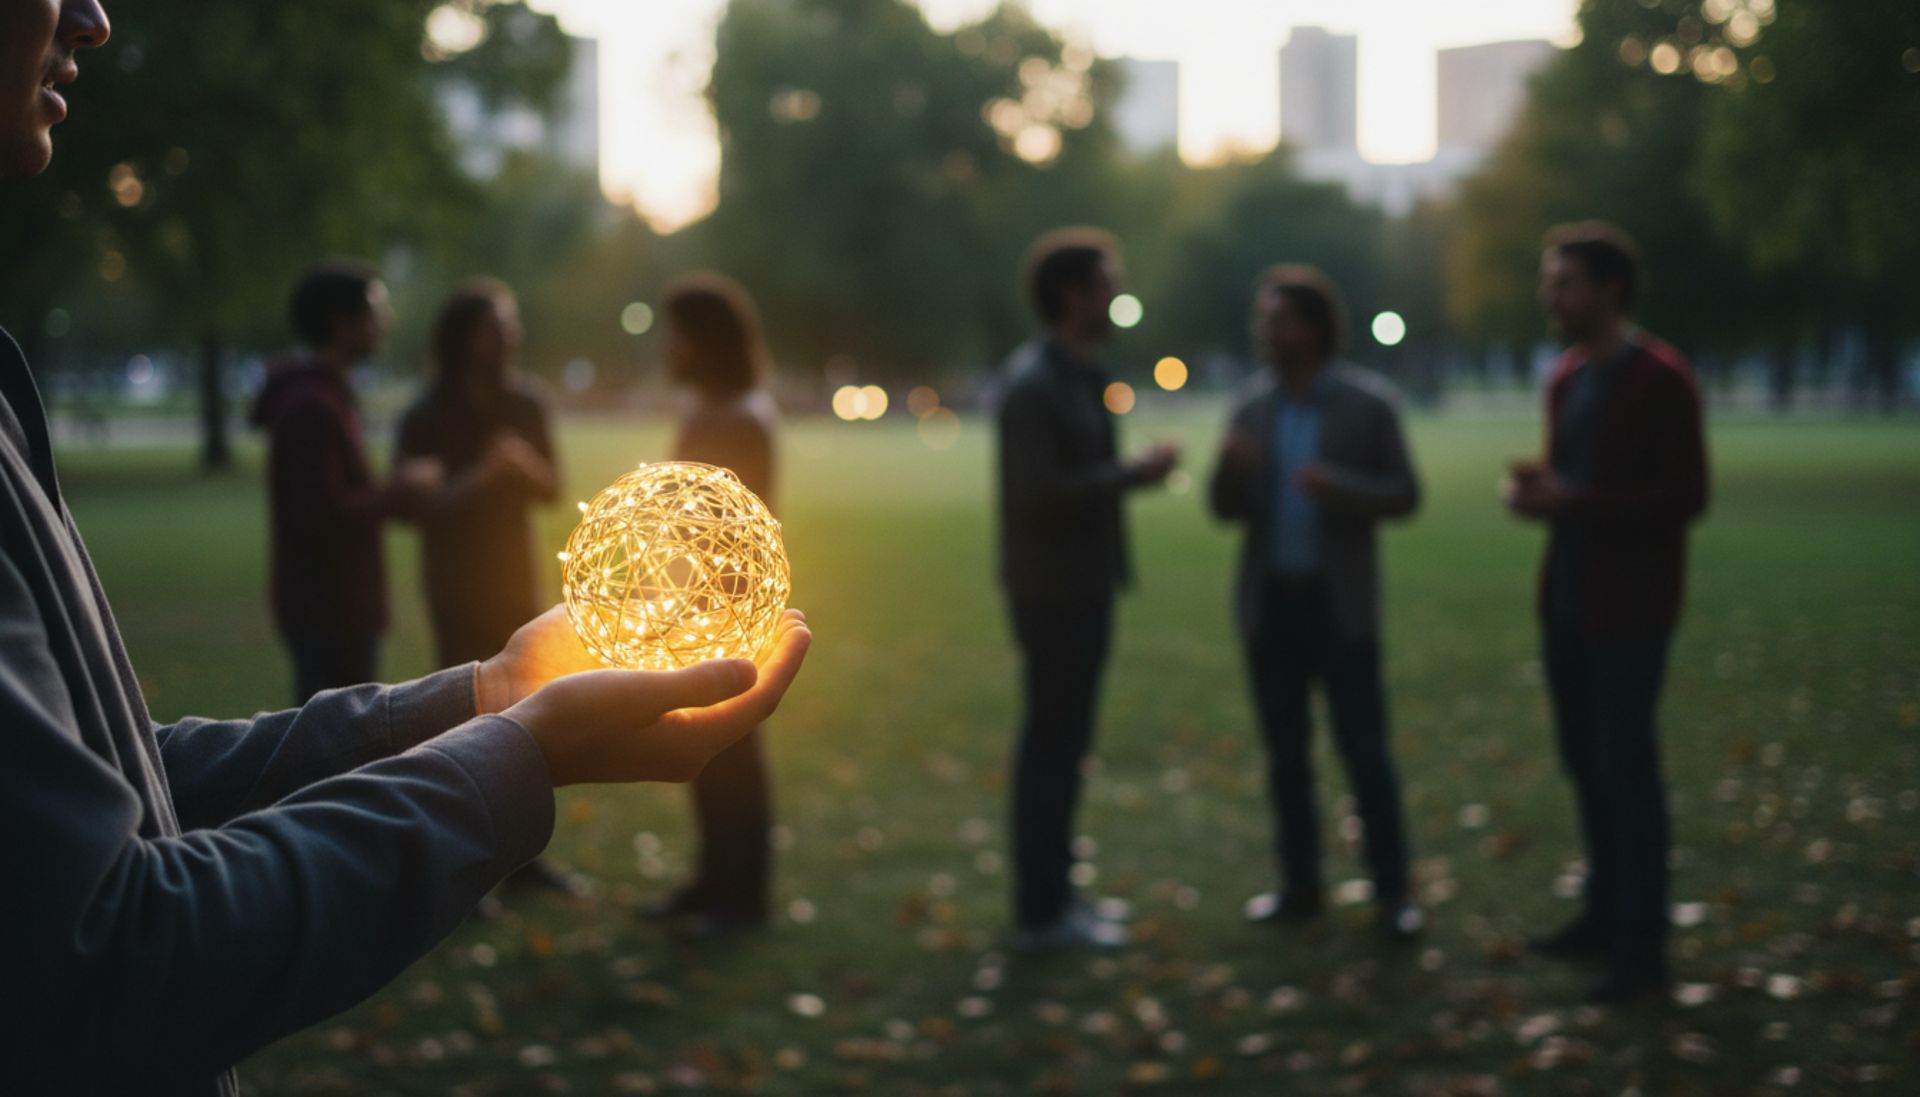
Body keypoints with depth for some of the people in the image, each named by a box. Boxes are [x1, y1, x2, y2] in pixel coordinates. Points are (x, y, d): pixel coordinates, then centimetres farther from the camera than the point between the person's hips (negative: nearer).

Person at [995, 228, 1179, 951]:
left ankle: (1054, 891, 25)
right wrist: (1132, 475, -18)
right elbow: (1037, 494, -23)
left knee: (1062, 746, 15)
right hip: (1054, 591, -9)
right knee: (1051, 747, -3)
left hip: (1082, 587, 9)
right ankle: (1041, 914, 5)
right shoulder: (1033, 385, -17)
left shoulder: (1076, 376, 13)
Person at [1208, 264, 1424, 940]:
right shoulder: (1251, 408, 5)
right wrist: (1230, 467, -17)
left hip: (1340, 604, -4)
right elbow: (1226, 510, 5)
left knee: (1365, 752, -3)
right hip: (1269, 603, 4)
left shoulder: (1370, 403, -5)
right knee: (1286, 754, 9)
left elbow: (1404, 496, -7)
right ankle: (1300, 886, 18)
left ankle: (1392, 892, 5)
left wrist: (1338, 486, -25)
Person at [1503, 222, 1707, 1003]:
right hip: (1566, 601, 8)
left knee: (1626, 770, -3)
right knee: (1586, 765, 14)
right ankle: (1604, 917, 27)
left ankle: (1640, 951, 6)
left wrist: (1571, 502, -21)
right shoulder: (1566, 377, 11)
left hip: (1627, 610, -7)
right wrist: (1537, 489, -1)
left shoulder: (1659, 380, -13)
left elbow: (1686, 497, -17)